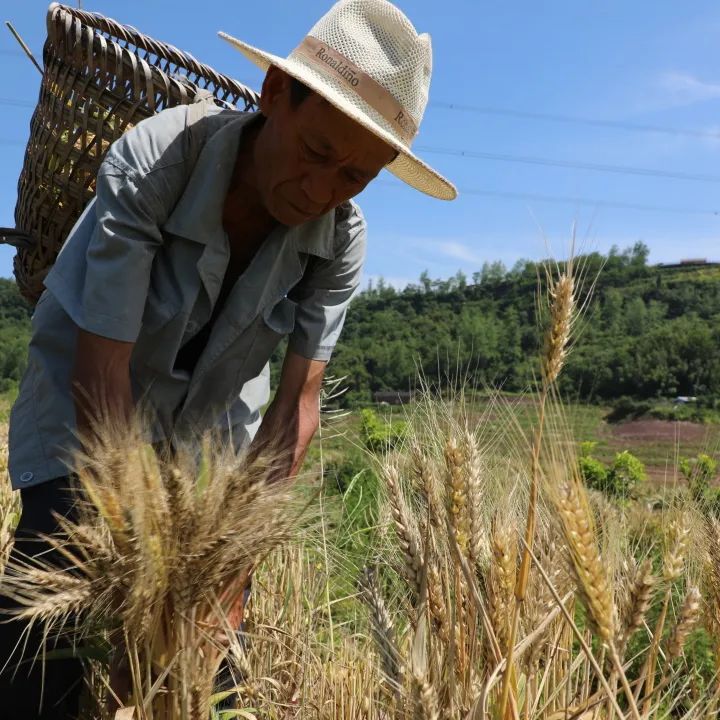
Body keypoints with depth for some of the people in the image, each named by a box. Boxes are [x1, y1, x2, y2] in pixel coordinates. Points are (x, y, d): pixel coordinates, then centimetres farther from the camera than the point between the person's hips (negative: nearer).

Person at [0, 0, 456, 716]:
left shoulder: (340, 240, -21)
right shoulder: (147, 165, -32)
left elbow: (296, 404, -17)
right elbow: (102, 375, -31)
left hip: (213, 414, 3)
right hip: (86, 409, -3)